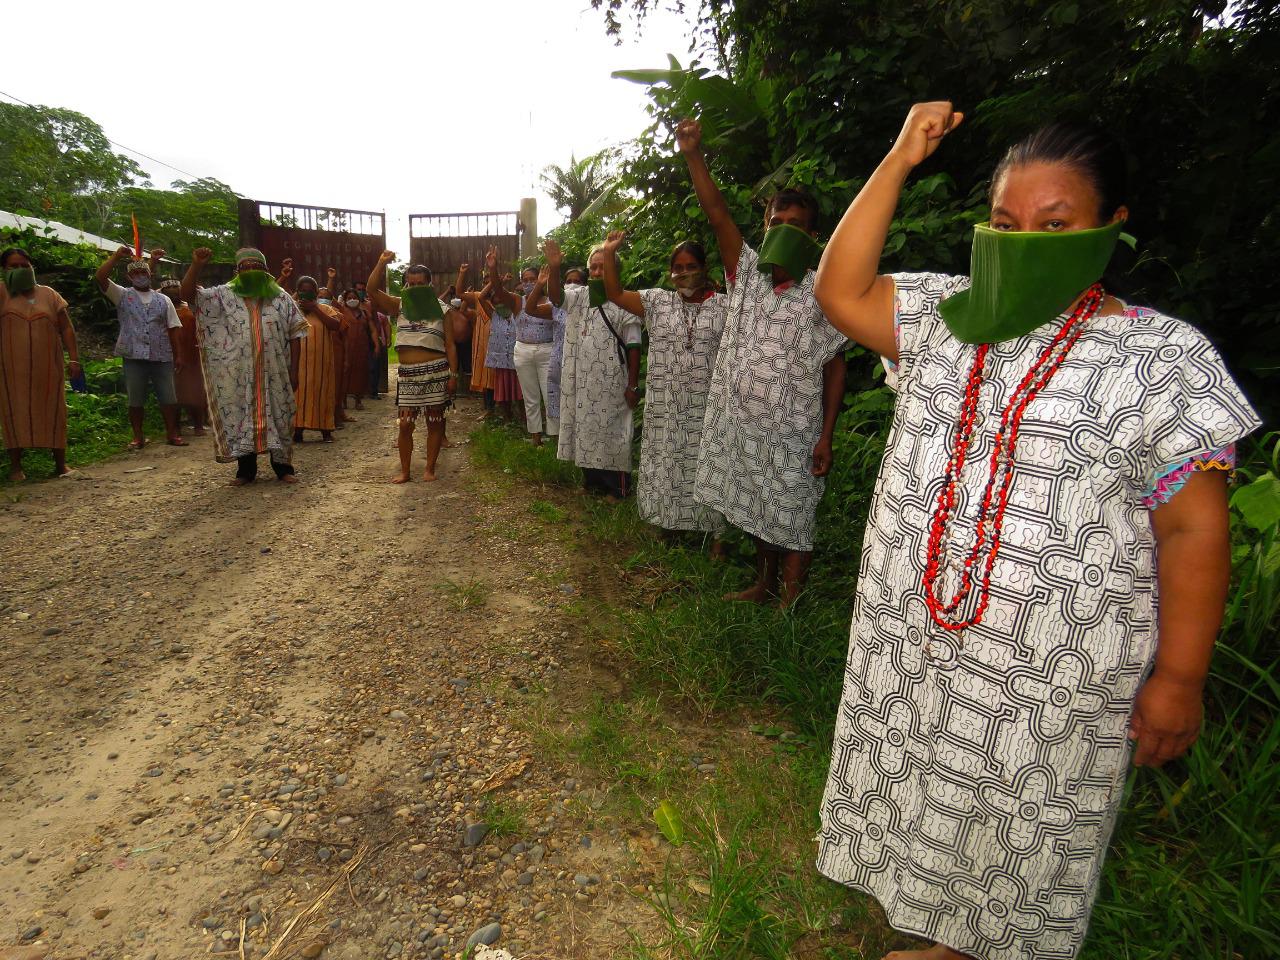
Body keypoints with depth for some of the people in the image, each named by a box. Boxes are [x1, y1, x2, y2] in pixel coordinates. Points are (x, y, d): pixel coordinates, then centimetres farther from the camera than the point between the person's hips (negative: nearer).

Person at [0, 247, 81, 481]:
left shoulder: (49, 294, 8)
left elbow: (66, 328, 5)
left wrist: (74, 359, -3)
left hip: (48, 366, 1)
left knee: (53, 411, 4)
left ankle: (61, 464, 11)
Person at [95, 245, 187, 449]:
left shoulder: (163, 300, 11)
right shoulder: (122, 295, 8)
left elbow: (173, 329, 8)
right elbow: (100, 277, -6)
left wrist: (178, 354, 3)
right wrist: (117, 256, -10)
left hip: (162, 356, 1)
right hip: (133, 356, -1)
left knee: (168, 397, 2)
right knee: (135, 399, 5)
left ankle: (172, 433, 12)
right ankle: (138, 436, 13)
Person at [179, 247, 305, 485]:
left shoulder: (282, 298, 5)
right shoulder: (222, 295, 5)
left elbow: (295, 334, 3)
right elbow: (186, 294, -4)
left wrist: (293, 369, -2)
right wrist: (196, 265, -19)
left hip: (274, 374, 0)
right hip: (238, 375, 0)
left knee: (278, 417, 4)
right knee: (241, 418, 5)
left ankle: (283, 467, 16)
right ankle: (246, 470, 16)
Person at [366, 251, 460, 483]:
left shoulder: (442, 309, 2)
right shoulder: (399, 306, 8)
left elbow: (450, 345, 0)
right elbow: (372, 291, -4)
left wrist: (453, 375, -6)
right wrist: (382, 263, -13)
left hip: (436, 371, -2)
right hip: (407, 373, 2)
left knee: (434, 422, 5)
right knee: (405, 424, 2)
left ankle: (430, 469, 16)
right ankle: (404, 471, 14)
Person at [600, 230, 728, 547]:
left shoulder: (724, 306, 0)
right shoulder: (657, 301, 7)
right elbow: (616, 294, 3)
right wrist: (609, 253, -5)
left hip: (707, 408, -2)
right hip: (665, 408, 2)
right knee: (667, 468, 12)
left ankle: (716, 534, 19)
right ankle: (669, 525, 31)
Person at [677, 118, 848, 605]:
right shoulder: (747, 274, 2)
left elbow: (835, 367, -5)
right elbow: (717, 214, -7)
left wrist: (826, 436, -10)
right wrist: (693, 154, -19)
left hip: (793, 437, -4)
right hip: (741, 428, 5)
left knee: (791, 524, 5)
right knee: (758, 515, 19)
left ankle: (790, 607, 20)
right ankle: (763, 586, 38)